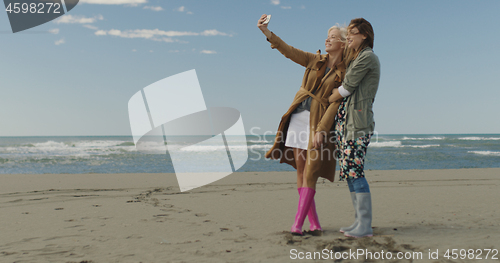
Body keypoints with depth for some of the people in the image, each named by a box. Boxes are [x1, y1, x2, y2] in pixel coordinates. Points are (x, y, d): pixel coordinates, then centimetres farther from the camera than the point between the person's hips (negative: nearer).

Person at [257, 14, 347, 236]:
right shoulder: (315, 60, 12)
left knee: (310, 173, -8)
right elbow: (289, 51, 6)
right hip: (298, 116, 5)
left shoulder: (345, 73, -2)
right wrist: (267, 33, -5)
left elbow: (335, 104, -10)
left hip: (319, 122, -5)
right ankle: (314, 223, 12)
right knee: (300, 170, 3)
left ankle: (297, 223, -2)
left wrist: (320, 131, -18)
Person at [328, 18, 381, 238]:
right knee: (349, 172, 7)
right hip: (344, 120, 9)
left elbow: (346, 89, -9)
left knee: (354, 170, -12)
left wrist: (327, 100, 4)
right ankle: (359, 220, 13)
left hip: (357, 121, -9)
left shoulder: (368, 57, -7)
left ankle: (365, 226, -6)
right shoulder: (355, 59, 23)